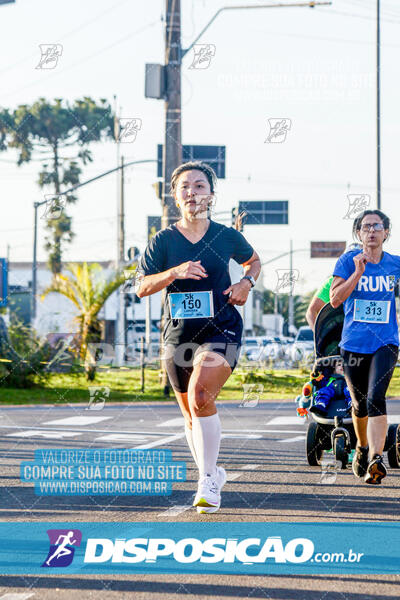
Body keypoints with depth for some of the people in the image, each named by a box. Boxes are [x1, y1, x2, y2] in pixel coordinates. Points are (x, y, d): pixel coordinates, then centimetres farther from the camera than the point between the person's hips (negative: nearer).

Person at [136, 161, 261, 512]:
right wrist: (175, 272, -24)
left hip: (221, 330, -3)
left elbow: (253, 260, 22)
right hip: (178, 335, 3)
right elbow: (142, 288, -8)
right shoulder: (164, 240, 1)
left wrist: (247, 282, 0)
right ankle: (212, 474, 36)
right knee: (191, 414, 13)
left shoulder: (227, 236, 1)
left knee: (201, 397, -26)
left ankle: (208, 481, -17)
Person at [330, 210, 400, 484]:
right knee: (360, 403, 12)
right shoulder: (348, 261, 0)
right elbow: (335, 299, -11)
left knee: (376, 399, -19)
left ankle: (376, 459, -29)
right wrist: (358, 273, -19)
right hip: (354, 343, 1)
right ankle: (362, 448, 40)